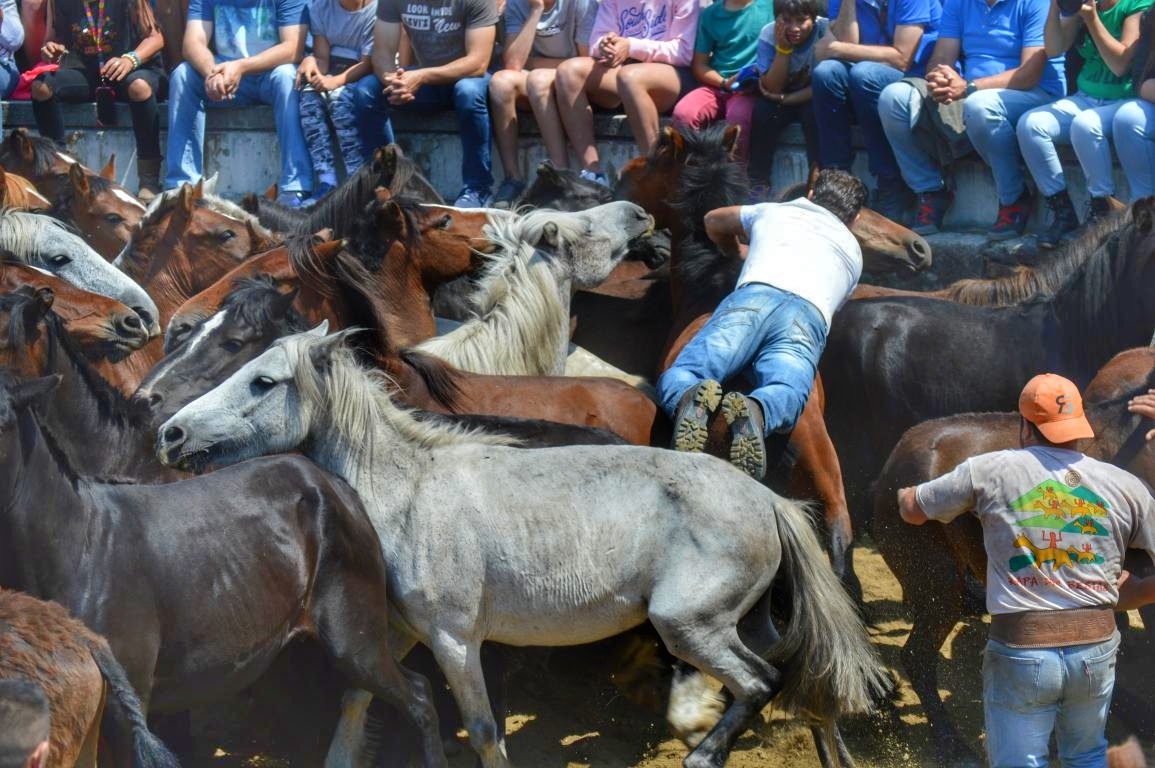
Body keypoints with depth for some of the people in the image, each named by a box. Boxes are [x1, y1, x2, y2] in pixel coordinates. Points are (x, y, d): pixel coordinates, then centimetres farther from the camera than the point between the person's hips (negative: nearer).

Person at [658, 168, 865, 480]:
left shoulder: (772, 212, 40)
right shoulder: (853, 252, 40)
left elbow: (714, 221, 57)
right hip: (808, 316, 0)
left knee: (675, 382, -11)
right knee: (784, 395, -25)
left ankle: (695, 400, -46)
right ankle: (755, 412, -60)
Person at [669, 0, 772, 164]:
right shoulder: (710, 15, 10)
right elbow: (699, 64, 12)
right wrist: (725, 83, -7)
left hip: (752, 88, -3)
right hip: (717, 85, 3)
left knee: (738, 116, -36)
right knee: (682, 113, -28)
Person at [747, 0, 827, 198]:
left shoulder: (825, 30, -23)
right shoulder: (769, 35, -15)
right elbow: (773, 89, -19)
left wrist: (785, 98, -26)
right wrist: (783, 48, -28)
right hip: (783, 100, 2)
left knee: (814, 110, -32)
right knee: (762, 109, -25)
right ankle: (758, 181, -12)